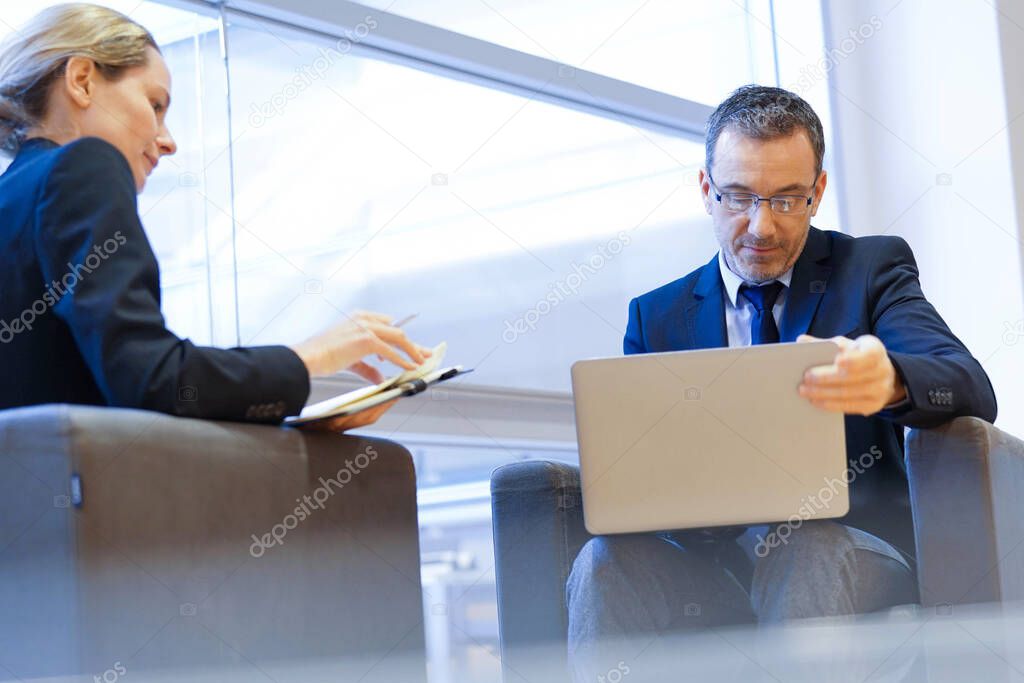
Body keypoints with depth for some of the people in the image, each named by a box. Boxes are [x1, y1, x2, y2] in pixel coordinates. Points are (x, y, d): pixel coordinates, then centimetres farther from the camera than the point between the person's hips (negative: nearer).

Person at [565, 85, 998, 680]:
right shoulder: (657, 317, 18)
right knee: (607, 560, -30)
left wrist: (892, 380, -33)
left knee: (808, 550, -37)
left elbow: (973, 390, -7)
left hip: (851, 551, -2)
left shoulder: (872, 267, 10)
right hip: (713, 562, 2)